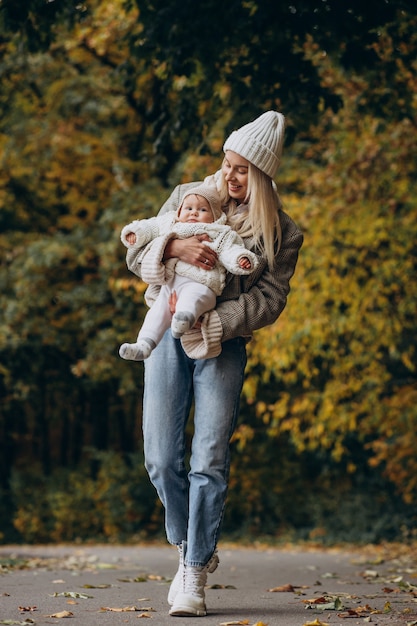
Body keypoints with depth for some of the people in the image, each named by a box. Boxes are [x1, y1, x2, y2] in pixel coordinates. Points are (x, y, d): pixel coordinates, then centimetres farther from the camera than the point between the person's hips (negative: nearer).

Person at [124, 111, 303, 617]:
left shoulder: (282, 234, 3)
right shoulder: (187, 196, 8)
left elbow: (268, 300, -5)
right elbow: (137, 257, 6)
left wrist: (212, 321, -18)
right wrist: (175, 248, -16)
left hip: (223, 347, -2)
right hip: (167, 334, 2)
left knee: (209, 463, -8)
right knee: (162, 460, -2)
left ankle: (194, 576, 1)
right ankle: (191, 551, 21)